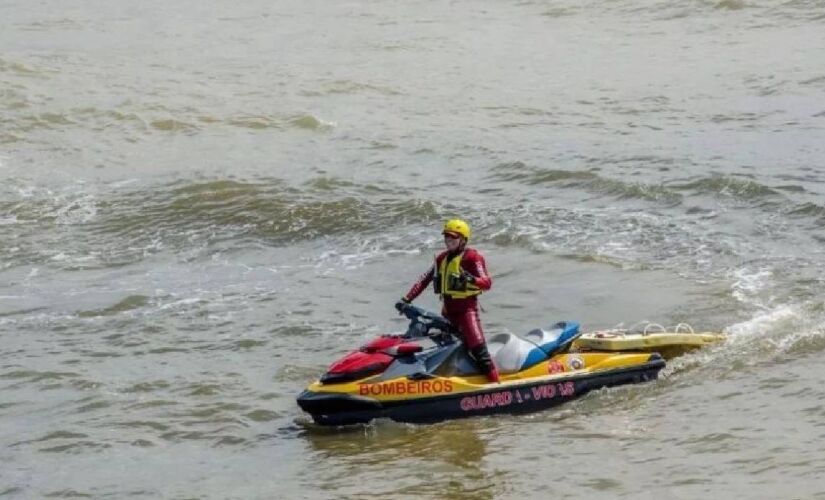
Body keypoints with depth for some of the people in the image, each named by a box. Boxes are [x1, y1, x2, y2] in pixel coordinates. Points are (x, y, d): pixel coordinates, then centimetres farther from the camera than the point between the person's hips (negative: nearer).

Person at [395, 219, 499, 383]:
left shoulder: (472, 257, -7)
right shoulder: (442, 258, 15)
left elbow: (487, 282, -16)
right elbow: (424, 279, 14)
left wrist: (472, 279, -38)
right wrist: (406, 299, 6)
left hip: (467, 308, -8)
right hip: (448, 310, 8)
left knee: (477, 348, -18)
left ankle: (495, 382, -20)